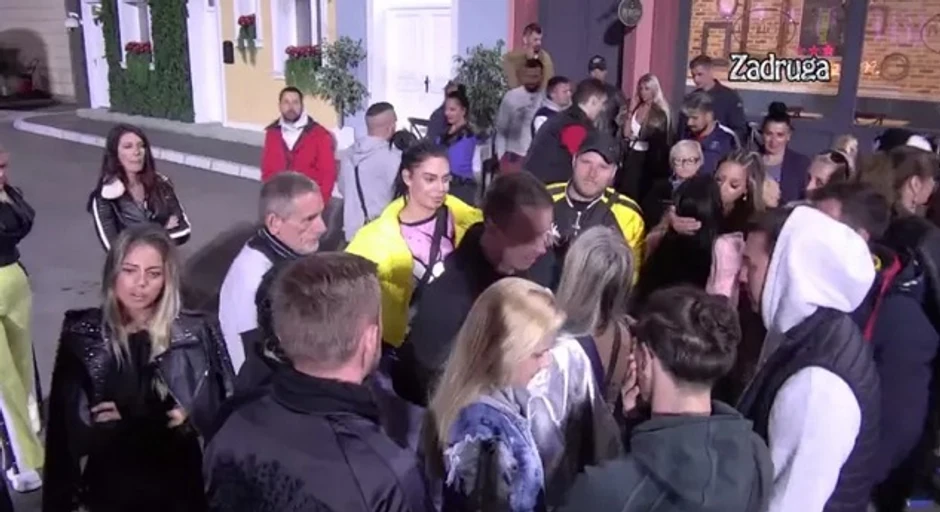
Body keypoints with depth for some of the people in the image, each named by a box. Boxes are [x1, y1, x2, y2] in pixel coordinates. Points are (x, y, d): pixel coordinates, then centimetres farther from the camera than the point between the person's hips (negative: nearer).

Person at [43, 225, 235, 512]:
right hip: (108, 488, 1)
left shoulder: (195, 335, -11)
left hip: (177, 489, -1)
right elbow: (68, 429, -3)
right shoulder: (82, 335, -6)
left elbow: (212, 416, -9)